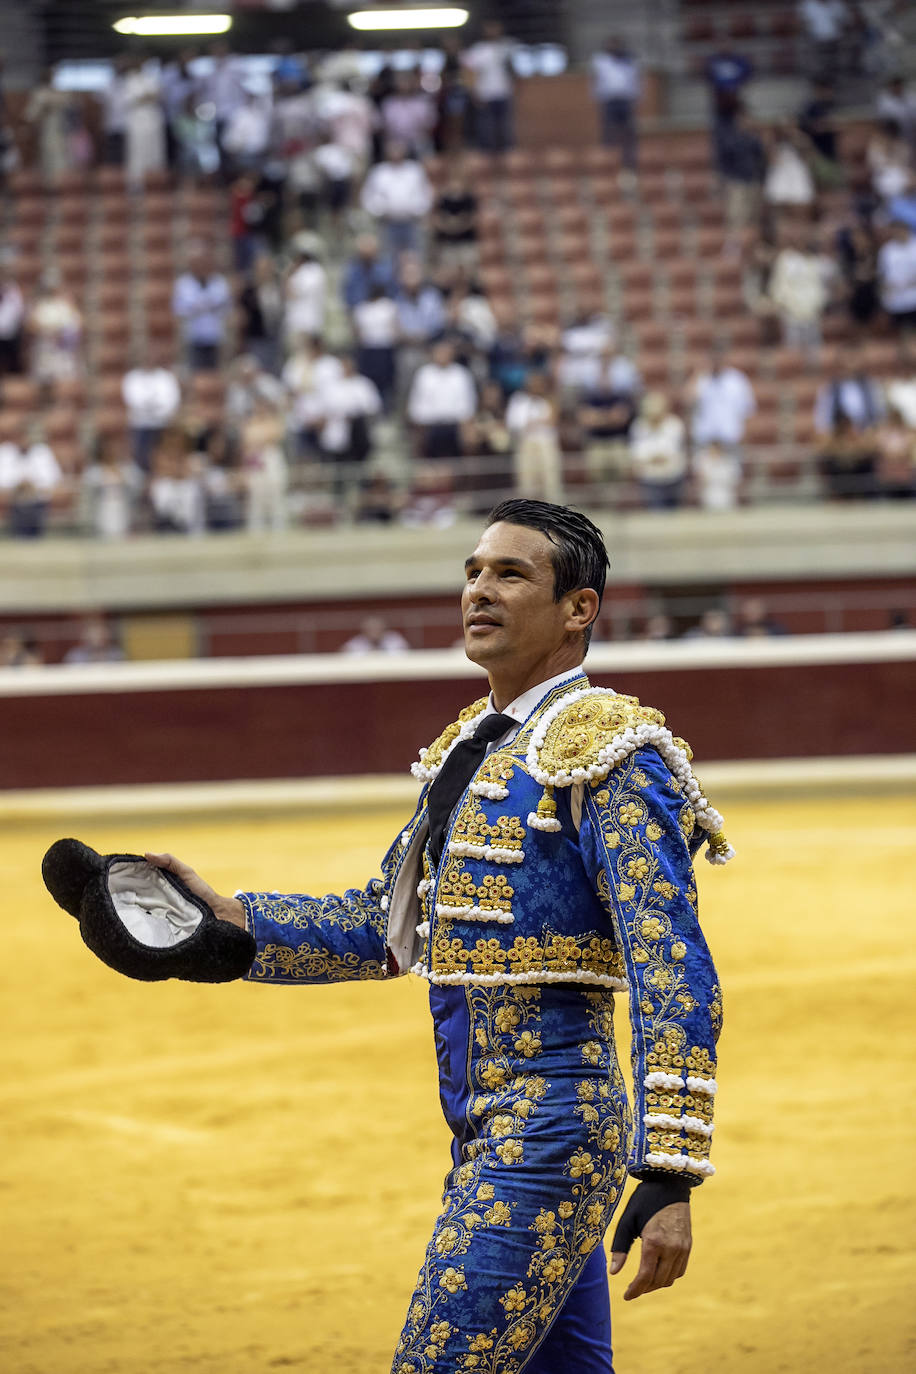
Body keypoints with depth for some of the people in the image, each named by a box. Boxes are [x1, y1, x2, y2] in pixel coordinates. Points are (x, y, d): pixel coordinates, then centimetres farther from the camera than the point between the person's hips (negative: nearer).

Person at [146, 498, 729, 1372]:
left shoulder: (608, 755, -12)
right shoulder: (468, 750, 16)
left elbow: (674, 977, -18)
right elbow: (386, 926, 22)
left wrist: (670, 1177, -25)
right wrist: (228, 920, 8)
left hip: (552, 1128, -9)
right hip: (486, 1131, 9)